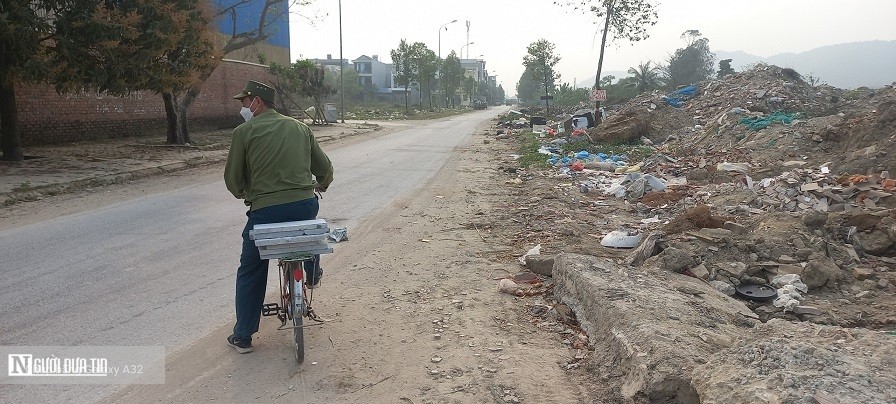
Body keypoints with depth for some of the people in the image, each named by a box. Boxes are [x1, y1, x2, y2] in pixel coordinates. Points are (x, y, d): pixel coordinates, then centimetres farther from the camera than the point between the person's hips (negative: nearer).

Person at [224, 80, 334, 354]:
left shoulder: (244, 132, 1)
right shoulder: (300, 128, 14)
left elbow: (233, 179, 2)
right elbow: (325, 169, 17)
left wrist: (243, 194, 25)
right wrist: (321, 186, 40)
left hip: (265, 210, -3)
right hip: (305, 205, 3)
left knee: (250, 272, 16)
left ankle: (242, 337, 22)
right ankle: (313, 275, 51)